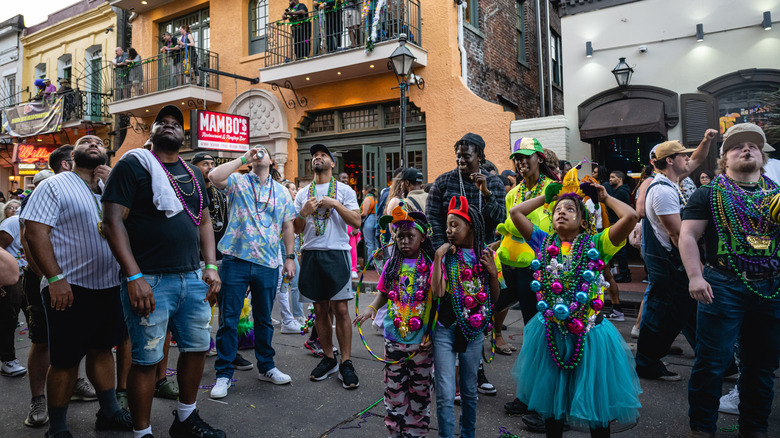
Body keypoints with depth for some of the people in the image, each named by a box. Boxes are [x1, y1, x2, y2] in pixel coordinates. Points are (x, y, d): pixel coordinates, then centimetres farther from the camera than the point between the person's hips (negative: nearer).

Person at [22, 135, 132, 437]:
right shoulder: (54, 186, -4)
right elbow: (35, 233, -13)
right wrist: (55, 278, -20)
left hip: (109, 287, 6)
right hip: (71, 290, -6)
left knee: (102, 350, 17)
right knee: (65, 361, 3)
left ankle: (109, 412, 30)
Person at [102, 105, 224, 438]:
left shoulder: (193, 173, 16)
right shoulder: (133, 165, -3)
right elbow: (112, 220, -11)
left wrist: (211, 266, 7)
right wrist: (134, 277, -18)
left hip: (193, 278, 7)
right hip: (150, 280, -6)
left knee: (197, 347, 13)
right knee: (147, 359, 1)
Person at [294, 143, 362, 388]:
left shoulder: (344, 190, 6)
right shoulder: (303, 194, 15)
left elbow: (356, 222, -5)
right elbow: (297, 229, 13)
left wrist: (334, 204, -13)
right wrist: (304, 212, -6)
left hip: (336, 253, -3)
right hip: (310, 254, 4)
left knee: (340, 309, -6)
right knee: (320, 309, 8)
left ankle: (346, 363, 3)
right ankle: (328, 359, 20)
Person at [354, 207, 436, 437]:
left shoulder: (430, 265, -9)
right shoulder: (392, 264, 2)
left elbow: (436, 302, -7)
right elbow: (383, 294, 11)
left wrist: (431, 335, -12)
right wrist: (371, 308, -8)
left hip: (421, 341, -3)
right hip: (394, 338, 3)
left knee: (419, 389, 11)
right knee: (394, 387, 13)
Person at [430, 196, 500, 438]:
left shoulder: (485, 254, 1)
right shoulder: (446, 254, -4)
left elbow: (494, 297, 6)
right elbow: (437, 291, -17)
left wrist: (493, 272, -9)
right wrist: (438, 256, -16)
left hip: (474, 330, 2)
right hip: (446, 329, -2)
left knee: (469, 389, 17)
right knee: (445, 394, -1)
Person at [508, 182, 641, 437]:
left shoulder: (596, 244, -6)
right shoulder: (544, 243, 2)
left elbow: (631, 216, -17)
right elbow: (515, 212, 3)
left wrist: (605, 198, 0)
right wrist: (547, 196, 10)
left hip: (588, 335, -2)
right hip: (550, 334, 3)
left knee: (595, 401, 12)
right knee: (550, 398, 18)